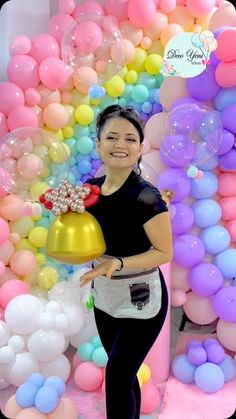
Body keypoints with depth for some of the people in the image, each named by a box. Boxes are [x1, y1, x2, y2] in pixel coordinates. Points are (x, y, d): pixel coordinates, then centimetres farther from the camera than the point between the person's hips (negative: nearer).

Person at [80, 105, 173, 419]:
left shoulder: (146, 196, -23)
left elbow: (165, 253, -17)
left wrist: (118, 263, -29)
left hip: (141, 302, -6)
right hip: (104, 296, 6)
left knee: (117, 377, 4)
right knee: (123, 373, 21)